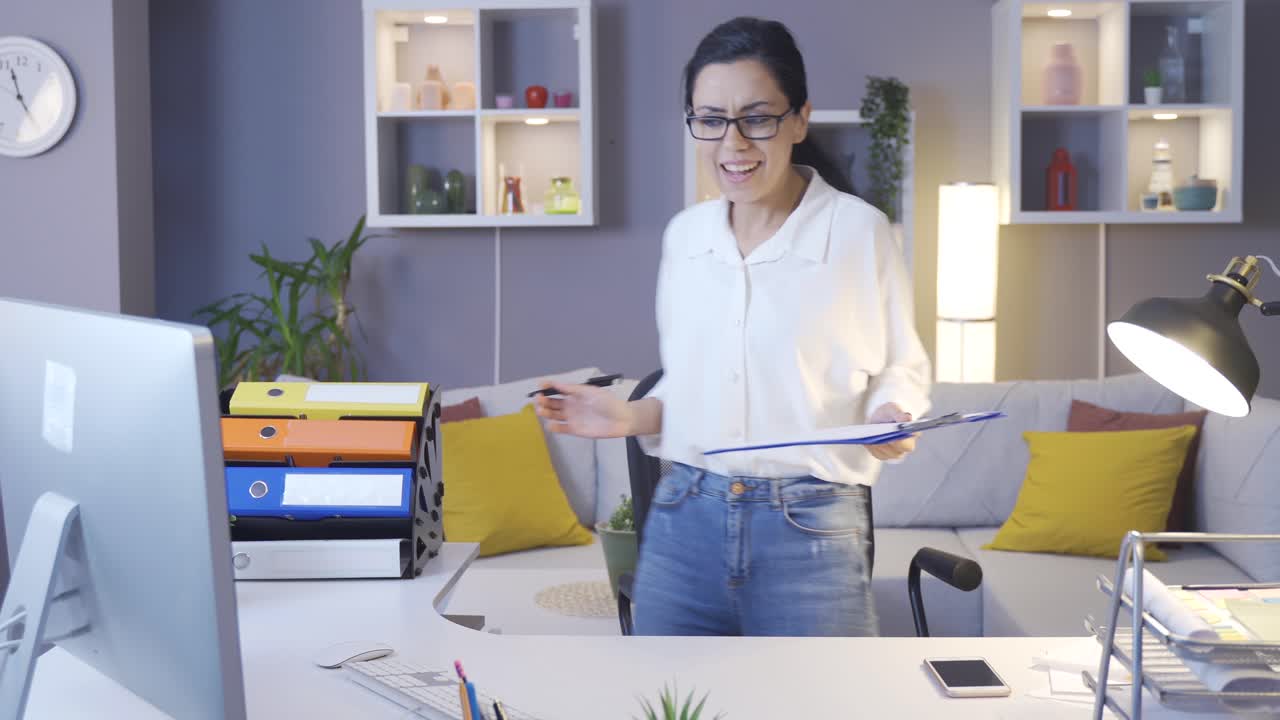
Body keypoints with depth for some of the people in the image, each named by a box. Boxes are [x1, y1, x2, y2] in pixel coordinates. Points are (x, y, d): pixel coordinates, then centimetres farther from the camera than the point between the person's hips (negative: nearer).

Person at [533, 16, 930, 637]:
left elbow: (901, 369, 4)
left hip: (811, 529, -4)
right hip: (684, 518, 4)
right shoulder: (683, 235, 8)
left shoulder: (859, 231, -6)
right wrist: (628, 416, -1)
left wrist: (891, 416, -17)